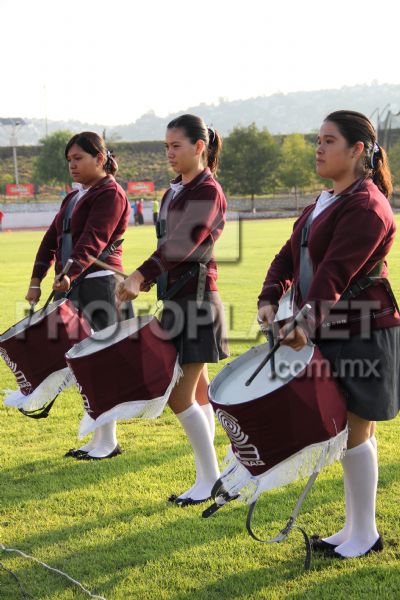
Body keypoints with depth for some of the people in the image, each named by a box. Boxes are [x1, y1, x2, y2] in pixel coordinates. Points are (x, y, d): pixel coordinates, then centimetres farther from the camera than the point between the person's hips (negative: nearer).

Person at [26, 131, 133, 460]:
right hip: (73, 286, 9)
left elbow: (93, 240, -23)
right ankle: (97, 440, 18)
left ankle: (107, 442, 5)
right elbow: (53, 237, 15)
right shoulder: (74, 196, 20)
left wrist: (70, 275, -35)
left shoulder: (111, 194, -8)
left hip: (99, 285, -9)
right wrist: (36, 280, 6)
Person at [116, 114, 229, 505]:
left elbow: (181, 243, -26)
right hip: (176, 297, 9)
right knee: (197, 394, 12)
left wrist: (139, 277, -35)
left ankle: (210, 480, 5)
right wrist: (145, 282, 6)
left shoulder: (208, 191, -12)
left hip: (196, 299, -9)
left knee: (179, 396, -7)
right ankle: (207, 478, 20)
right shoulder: (177, 191, 14)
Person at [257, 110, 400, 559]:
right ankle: (353, 528, 25)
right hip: (333, 334, 9)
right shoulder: (325, 202, 15)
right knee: (350, 432, 15)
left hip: (363, 335, -9)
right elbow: (290, 255, 10)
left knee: (354, 431, -2)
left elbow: (336, 272, -27)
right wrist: (270, 299, -5)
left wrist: (308, 321, -34)